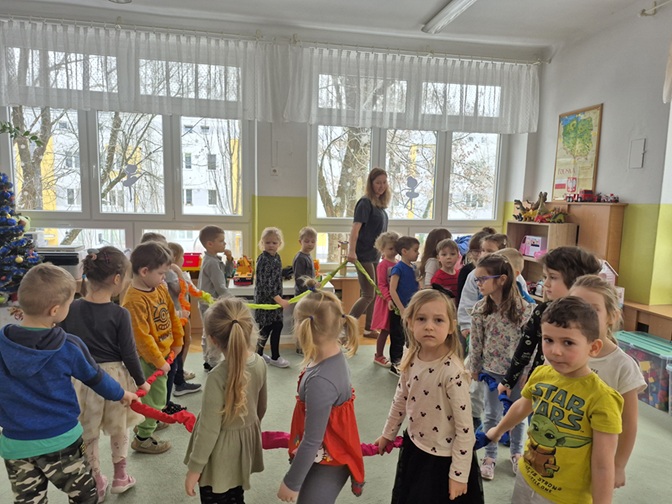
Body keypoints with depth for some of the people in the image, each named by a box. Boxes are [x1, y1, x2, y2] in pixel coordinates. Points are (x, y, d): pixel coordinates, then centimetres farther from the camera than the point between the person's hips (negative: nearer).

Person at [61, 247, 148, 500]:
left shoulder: (70, 308, -10)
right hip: (113, 377, -2)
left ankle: (96, 482, 32)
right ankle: (120, 476, 36)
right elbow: (128, 353, -13)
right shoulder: (120, 314, -18)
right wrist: (141, 381, 2)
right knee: (119, 429, 20)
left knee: (87, 434, 19)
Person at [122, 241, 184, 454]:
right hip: (148, 357, -8)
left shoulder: (161, 288, -3)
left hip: (163, 352, 8)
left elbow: (172, 314, 10)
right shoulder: (134, 301, -29)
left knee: (158, 394, 26)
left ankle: (150, 422, 48)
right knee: (155, 396, 5)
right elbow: (142, 337, -26)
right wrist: (159, 361, -19)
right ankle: (143, 438, 24)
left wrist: (177, 341, 13)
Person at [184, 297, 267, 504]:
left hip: (221, 451, -6)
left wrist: (194, 468, -10)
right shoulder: (259, 363, -11)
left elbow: (209, 429, -23)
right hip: (246, 441, 6)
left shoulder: (218, 376, -30)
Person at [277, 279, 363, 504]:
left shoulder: (320, 381, -34)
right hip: (328, 457, 8)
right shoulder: (336, 357, -8)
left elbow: (312, 441, -25)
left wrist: (291, 482, -13)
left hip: (326, 465, -8)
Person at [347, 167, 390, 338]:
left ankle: (368, 329, 24)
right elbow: (355, 228, -24)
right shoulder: (365, 203, -13)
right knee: (368, 295, -7)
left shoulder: (380, 204, 12)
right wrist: (351, 250, -35)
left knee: (375, 293, 13)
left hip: (375, 255, 8)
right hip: (364, 255, -8)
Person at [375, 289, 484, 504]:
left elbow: (465, 428, -21)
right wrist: (388, 434, 17)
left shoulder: (453, 372, -27)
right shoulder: (412, 360, -9)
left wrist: (459, 474, -16)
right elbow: (400, 400, 7)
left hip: (443, 459, -6)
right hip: (413, 448, 6)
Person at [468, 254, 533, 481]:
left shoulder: (524, 308, -18)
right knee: (492, 415, 11)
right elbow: (476, 341, -2)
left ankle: (516, 452, 39)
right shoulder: (480, 309, -11)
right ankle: (490, 456, 29)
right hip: (493, 370, 1)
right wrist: (474, 368, 4)